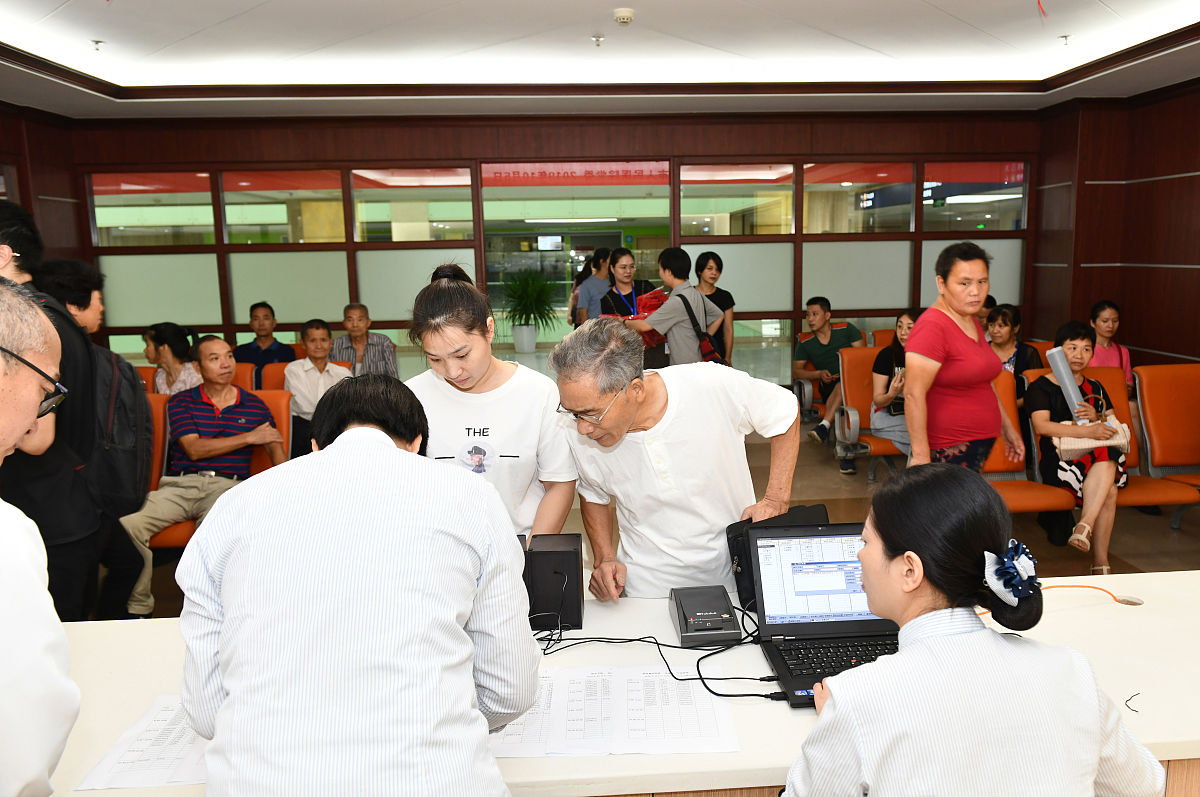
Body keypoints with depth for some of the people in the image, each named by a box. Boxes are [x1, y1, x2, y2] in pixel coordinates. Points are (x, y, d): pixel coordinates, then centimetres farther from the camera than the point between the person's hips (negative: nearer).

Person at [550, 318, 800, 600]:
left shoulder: (714, 385, -23)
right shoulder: (579, 436, -14)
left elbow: (786, 410, -3)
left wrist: (776, 500, -11)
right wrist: (603, 558, -6)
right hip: (649, 591, 1)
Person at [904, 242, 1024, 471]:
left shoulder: (973, 323, 14)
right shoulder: (932, 326, -17)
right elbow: (913, 394, -23)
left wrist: (1006, 426, 28)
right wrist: (920, 456, -26)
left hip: (980, 444, 9)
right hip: (947, 452, -9)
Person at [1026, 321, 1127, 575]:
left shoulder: (1095, 388, 24)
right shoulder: (1041, 387, 5)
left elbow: (1114, 424, 18)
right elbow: (1041, 426, -11)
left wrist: (1097, 417, -7)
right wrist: (1087, 431, -22)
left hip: (1100, 456, 4)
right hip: (1058, 460, -4)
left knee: (1107, 461, -35)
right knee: (1109, 490, -32)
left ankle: (1085, 526, -41)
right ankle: (1100, 561, -33)